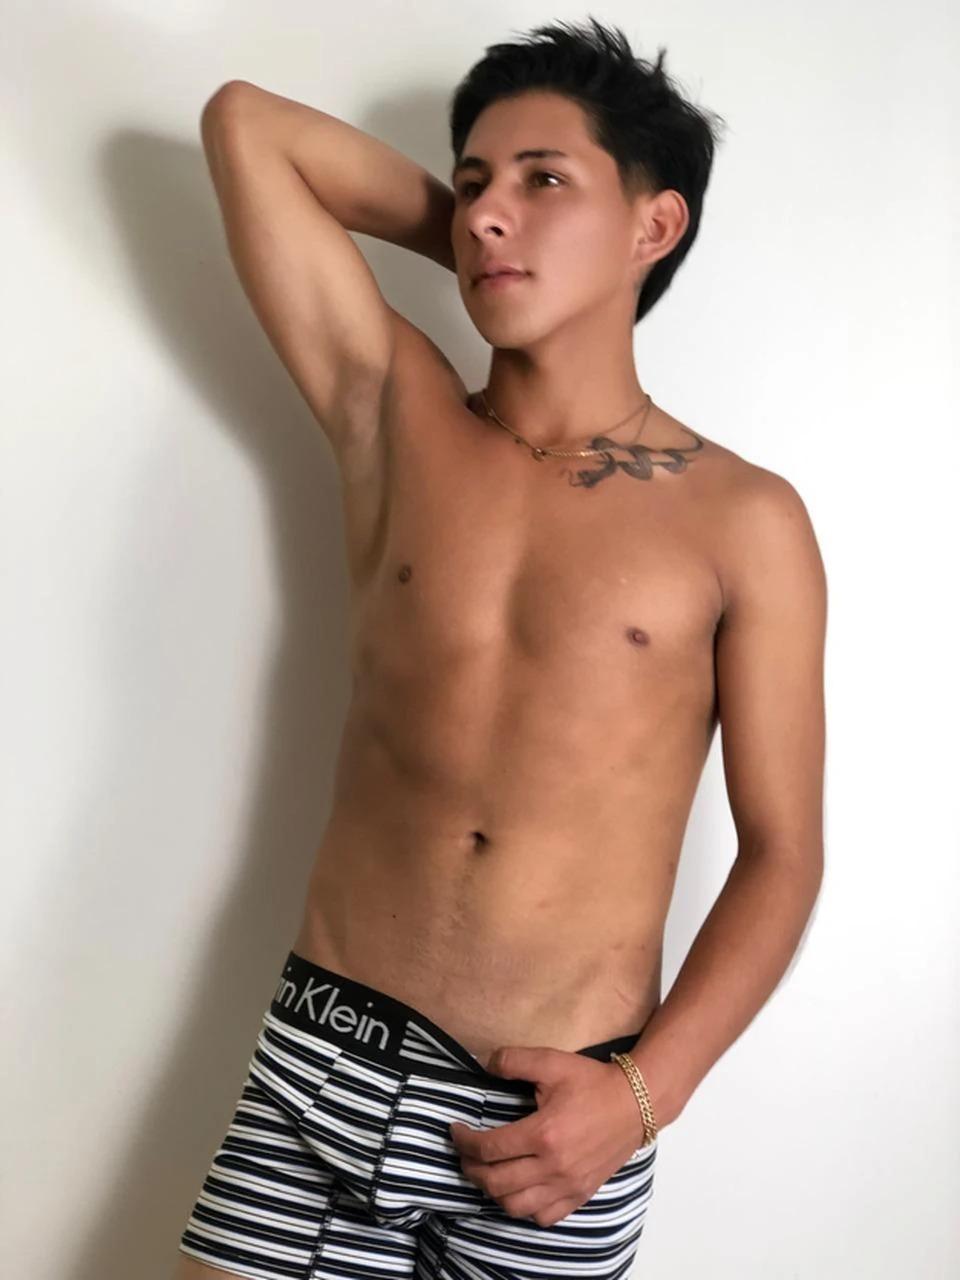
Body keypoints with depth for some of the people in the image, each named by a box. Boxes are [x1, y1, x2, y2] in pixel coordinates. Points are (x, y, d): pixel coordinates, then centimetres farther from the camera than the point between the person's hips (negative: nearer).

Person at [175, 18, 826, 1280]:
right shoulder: (397, 411, 4)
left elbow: (781, 854, -1)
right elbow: (245, 120, 6)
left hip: (561, 1112, -1)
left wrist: (645, 1090, -12)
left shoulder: (744, 521, -3)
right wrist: (477, 240, 8)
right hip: (328, 1061, 2)